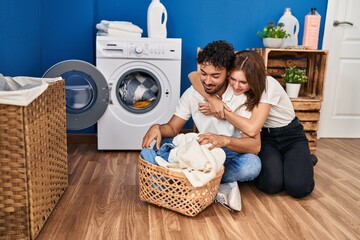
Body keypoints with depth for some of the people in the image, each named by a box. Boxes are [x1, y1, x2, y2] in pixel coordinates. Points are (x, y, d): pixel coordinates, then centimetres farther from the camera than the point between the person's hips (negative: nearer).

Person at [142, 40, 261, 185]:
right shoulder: (192, 93, -6)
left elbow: (255, 145, -24)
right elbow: (172, 128, -2)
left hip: (232, 153, -3)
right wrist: (157, 128, -26)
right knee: (162, 144, -17)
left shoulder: (241, 97, -17)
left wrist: (224, 140, -44)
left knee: (252, 164, -36)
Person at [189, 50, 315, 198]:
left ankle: (304, 161, 10)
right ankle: (274, 162, 10)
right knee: (271, 184, -23)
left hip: (290, 136, -2)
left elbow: (251, 128, -37)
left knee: (298, 188, -22)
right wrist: (213, 99, -34)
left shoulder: (268, 85, -28)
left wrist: (222, 111, -28)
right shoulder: (232, 82, -15)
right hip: (266, 137, 3)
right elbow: (193, 76, -21)